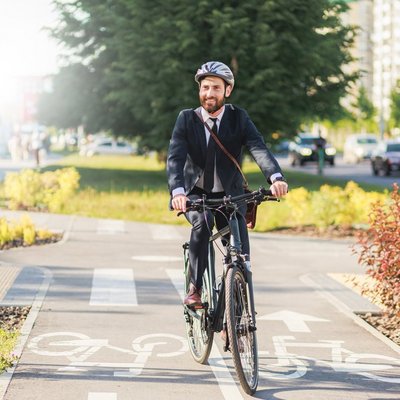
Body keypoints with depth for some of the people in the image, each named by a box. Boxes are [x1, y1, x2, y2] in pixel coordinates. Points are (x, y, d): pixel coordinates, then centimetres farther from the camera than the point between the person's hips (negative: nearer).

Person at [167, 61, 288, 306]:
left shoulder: (238, 118, -5)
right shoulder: (187, 119, -6)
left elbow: (259, 148, -21)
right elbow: (175, 157, -19)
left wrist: (276, 177, -41)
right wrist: (178, 191, -39)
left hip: (230, 194, 1)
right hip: (196, 193, -1)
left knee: (239, 247, -16)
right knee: (203, 222, -32)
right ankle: (195, 288, -20)